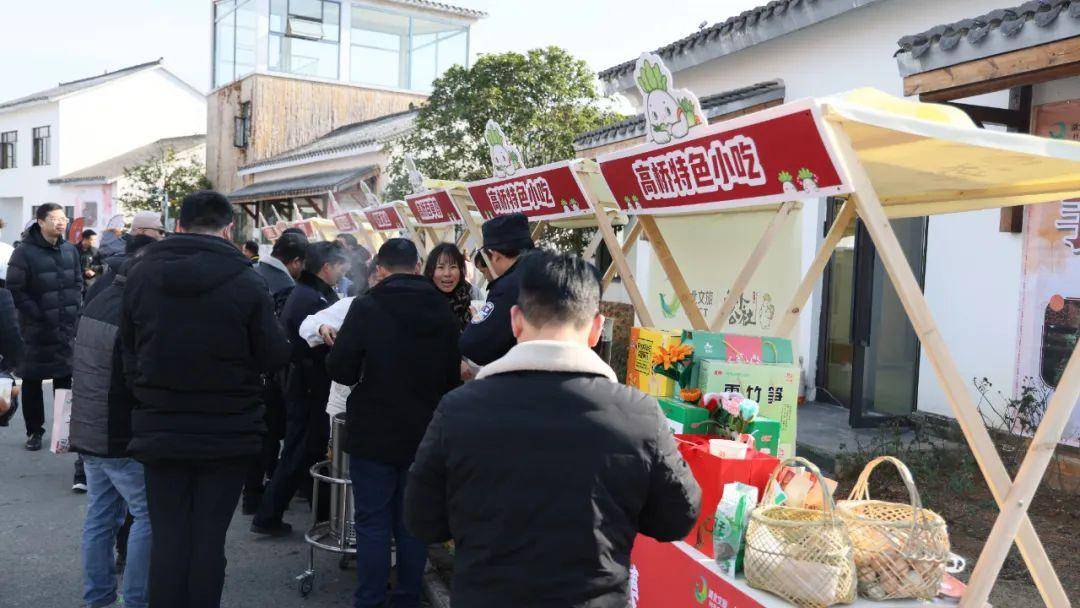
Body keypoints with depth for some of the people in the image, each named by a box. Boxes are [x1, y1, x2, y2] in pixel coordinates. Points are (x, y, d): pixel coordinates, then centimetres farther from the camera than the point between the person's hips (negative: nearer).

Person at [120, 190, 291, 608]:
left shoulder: (140, 276, -3)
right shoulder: (246, 283, -15)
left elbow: (129, 352, 5)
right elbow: (274, 357, -9)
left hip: (160, 432, 2)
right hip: (227, 434, -2)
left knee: (167, 535, 11)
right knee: (209, 537, 8)